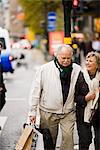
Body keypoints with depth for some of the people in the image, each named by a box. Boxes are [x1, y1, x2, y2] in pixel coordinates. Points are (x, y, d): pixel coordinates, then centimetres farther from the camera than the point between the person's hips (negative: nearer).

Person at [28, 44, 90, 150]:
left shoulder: (77, 70, -2)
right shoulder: (44, 69, -8)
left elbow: (84, 91, 4)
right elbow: (35, 91, -3)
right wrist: (32, 111, -2)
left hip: (68, 112, 1)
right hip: (48, 112, -1)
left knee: (68, 136, -6)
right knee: (49, 139, 10)